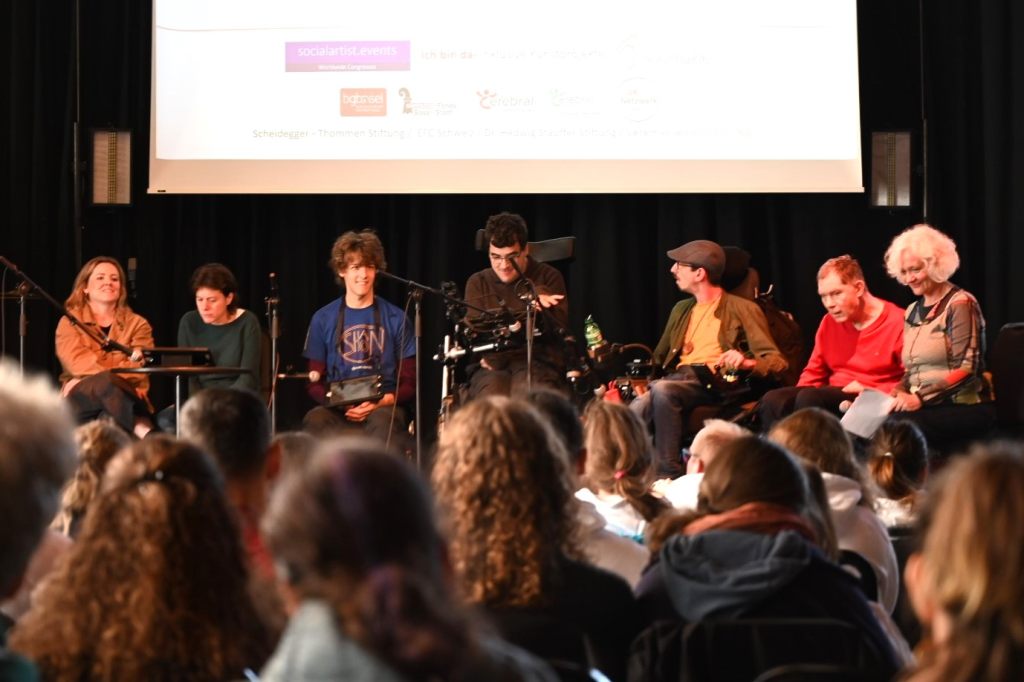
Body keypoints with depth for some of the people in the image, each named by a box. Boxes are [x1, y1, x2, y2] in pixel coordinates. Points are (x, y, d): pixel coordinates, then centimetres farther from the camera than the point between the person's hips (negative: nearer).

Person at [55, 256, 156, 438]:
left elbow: (139, 368, -2)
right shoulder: (69, 322, 14)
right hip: (79, 400, -1)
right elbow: (78, 362, -5)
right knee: (108, 382, -38)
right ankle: (144, 434, -53)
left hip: (126, 399, 1)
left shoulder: (137, 324, 17)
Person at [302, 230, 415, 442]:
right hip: (338, 410, 1)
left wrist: (380, 403, -13)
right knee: (314, 420, -35)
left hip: (383, 408, -1)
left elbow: (408, 384, 8)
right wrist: (340, 404, -10)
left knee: (383, 421, -38)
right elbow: (315, 383, 11)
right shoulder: (323, 319, 9)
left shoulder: (396, 319, 7)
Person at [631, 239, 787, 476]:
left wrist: (746, 363, -21)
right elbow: (658, 359, 31)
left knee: (662, 389, -36)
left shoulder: (742, 309, 9)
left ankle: (668, 473, -35)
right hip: (679, 377, 5)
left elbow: (776, 362, 0)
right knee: (639, 407, -31)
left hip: (714, 382, -5)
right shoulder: (681, 310, 30)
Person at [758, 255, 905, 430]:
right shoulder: (829, 322, 15)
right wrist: (795, 399, 1)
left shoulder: (897, 322, -6)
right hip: (833, 398, 7)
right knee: (772, 401, -19)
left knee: (809, 398, -32)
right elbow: (814, 372, 20)